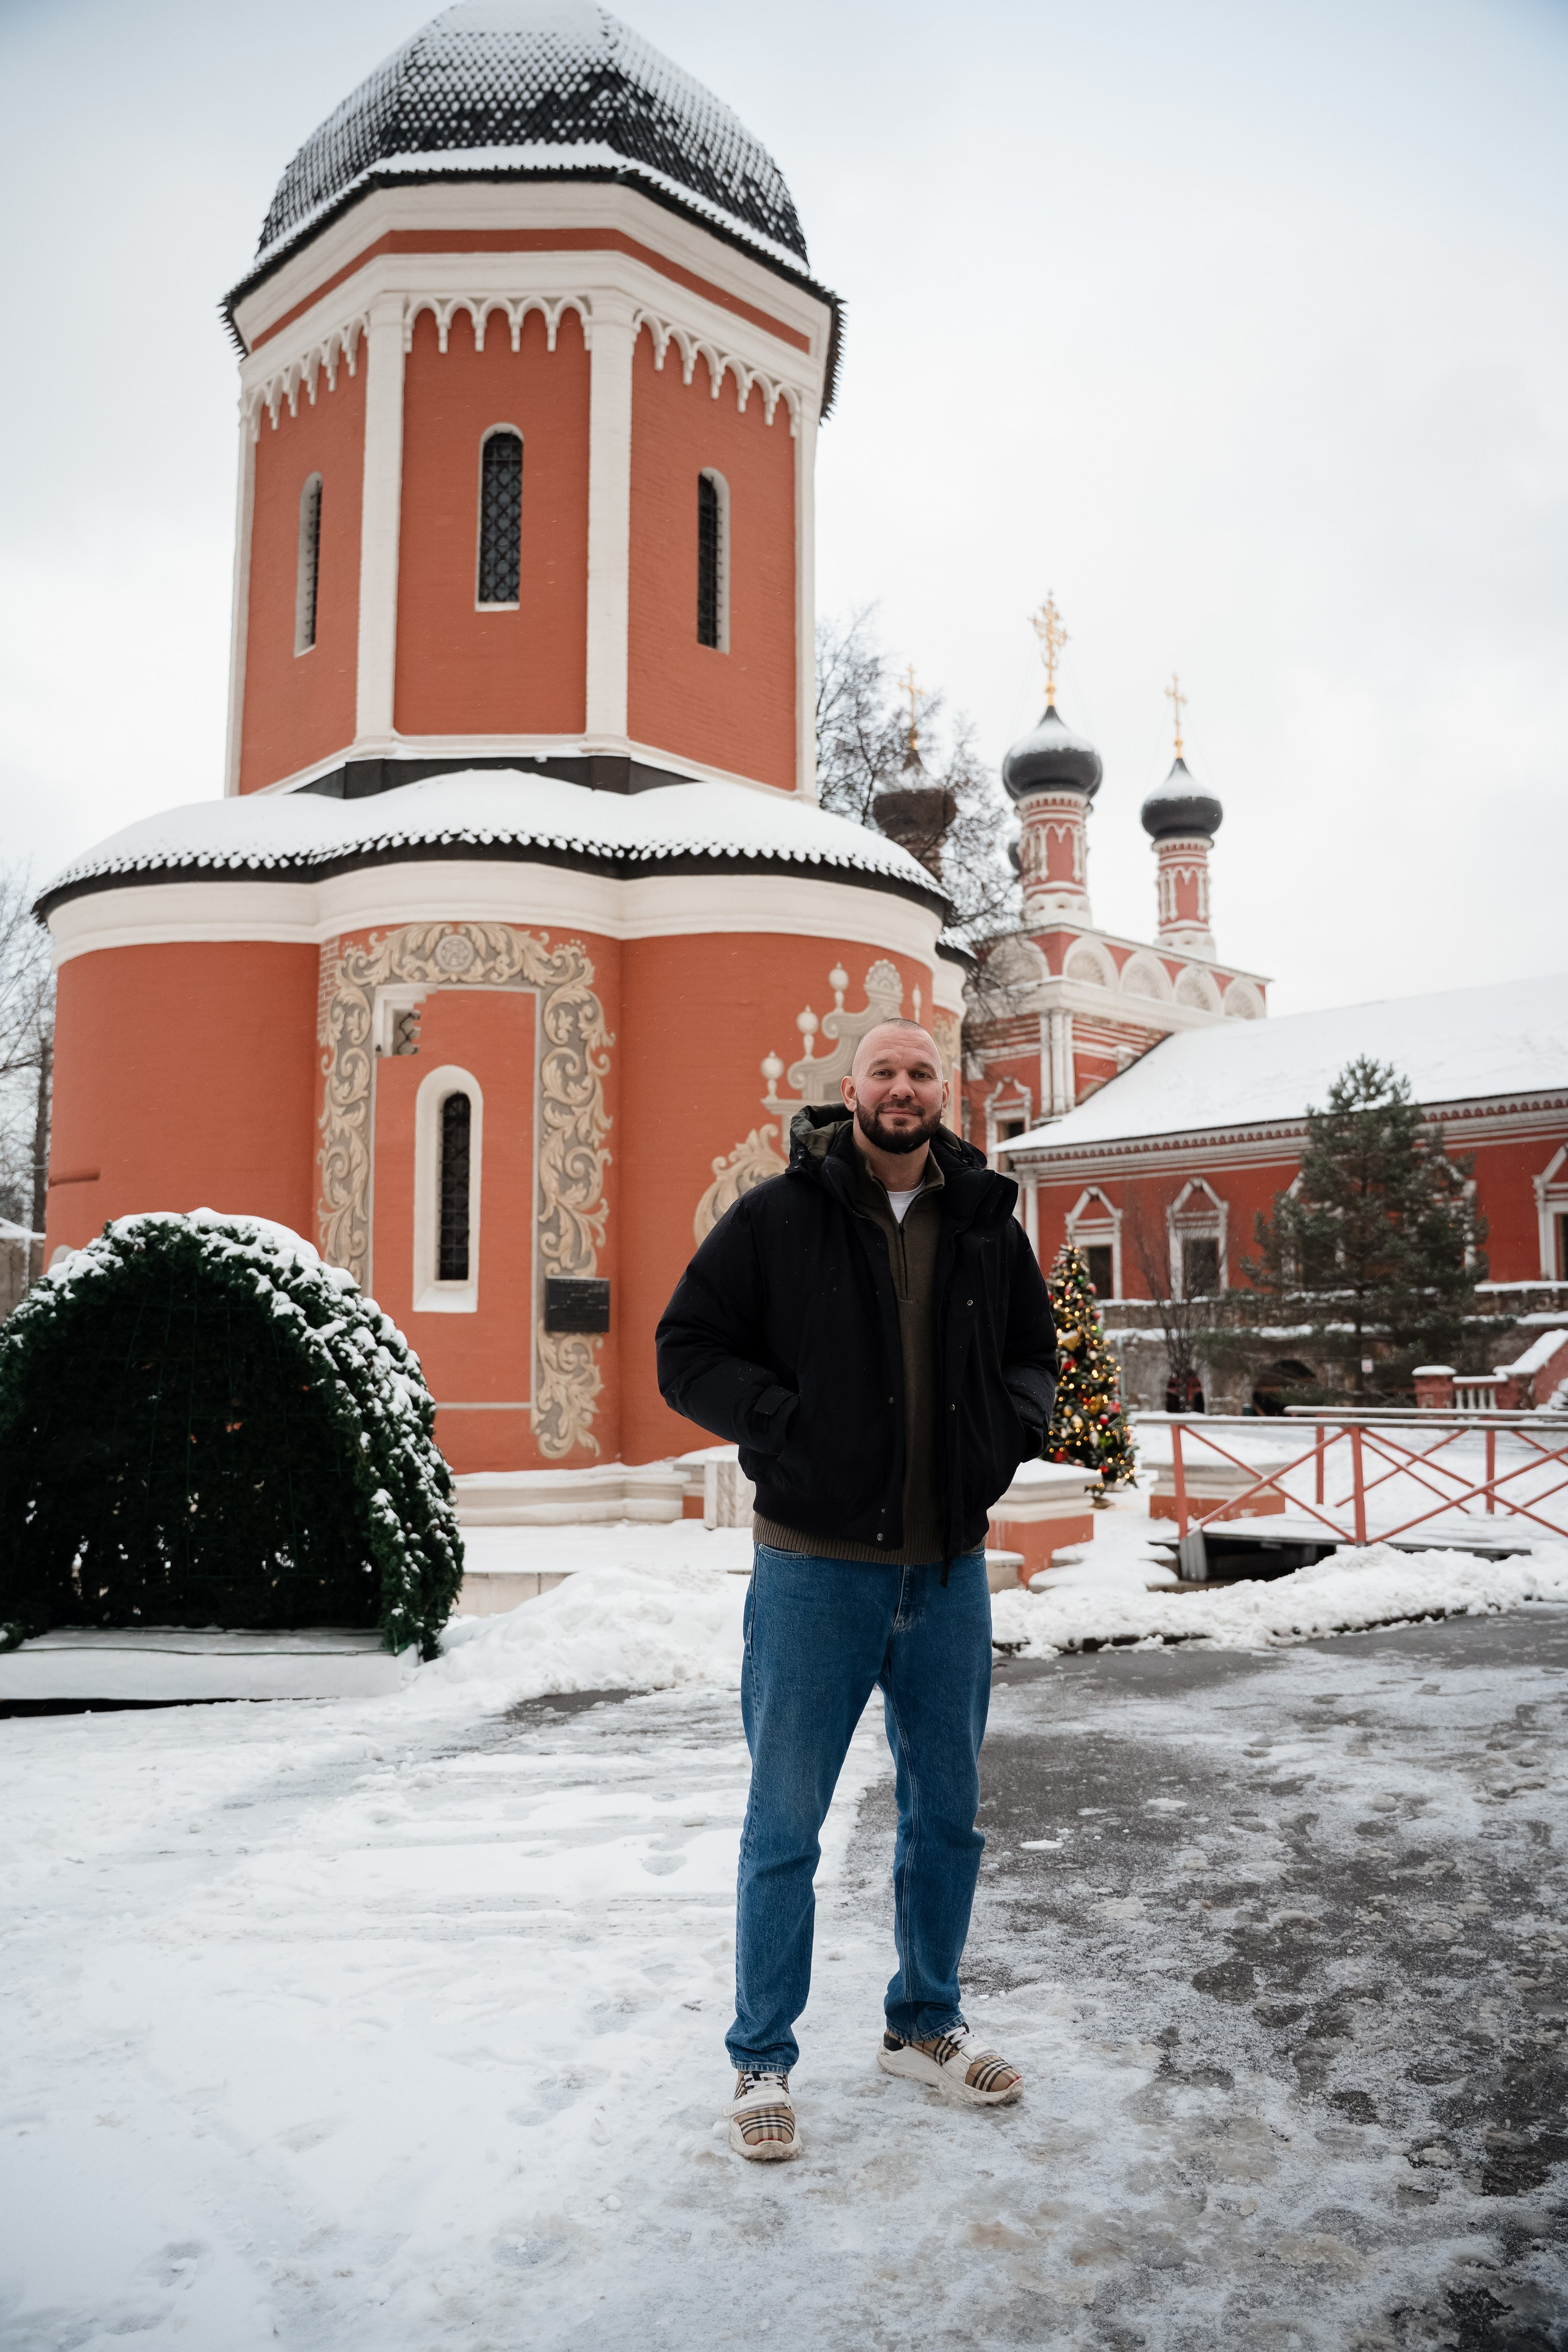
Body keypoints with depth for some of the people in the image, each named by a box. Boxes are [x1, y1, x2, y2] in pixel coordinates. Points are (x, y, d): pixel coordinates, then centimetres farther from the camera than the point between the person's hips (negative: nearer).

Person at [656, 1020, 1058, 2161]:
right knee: (785, 1827, 7)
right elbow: (688, 1350, -3)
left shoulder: (989, 1226, 7)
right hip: (816, 1565, -4)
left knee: (947, 1813, 17)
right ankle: (763, 2060, 24)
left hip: (950, 1567, 4)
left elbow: (1034, 1353, 18)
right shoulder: (777, 1217, -5)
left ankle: (925, 2024, 37)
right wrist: (786, 1421, -18)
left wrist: (1012, 1420, -3)